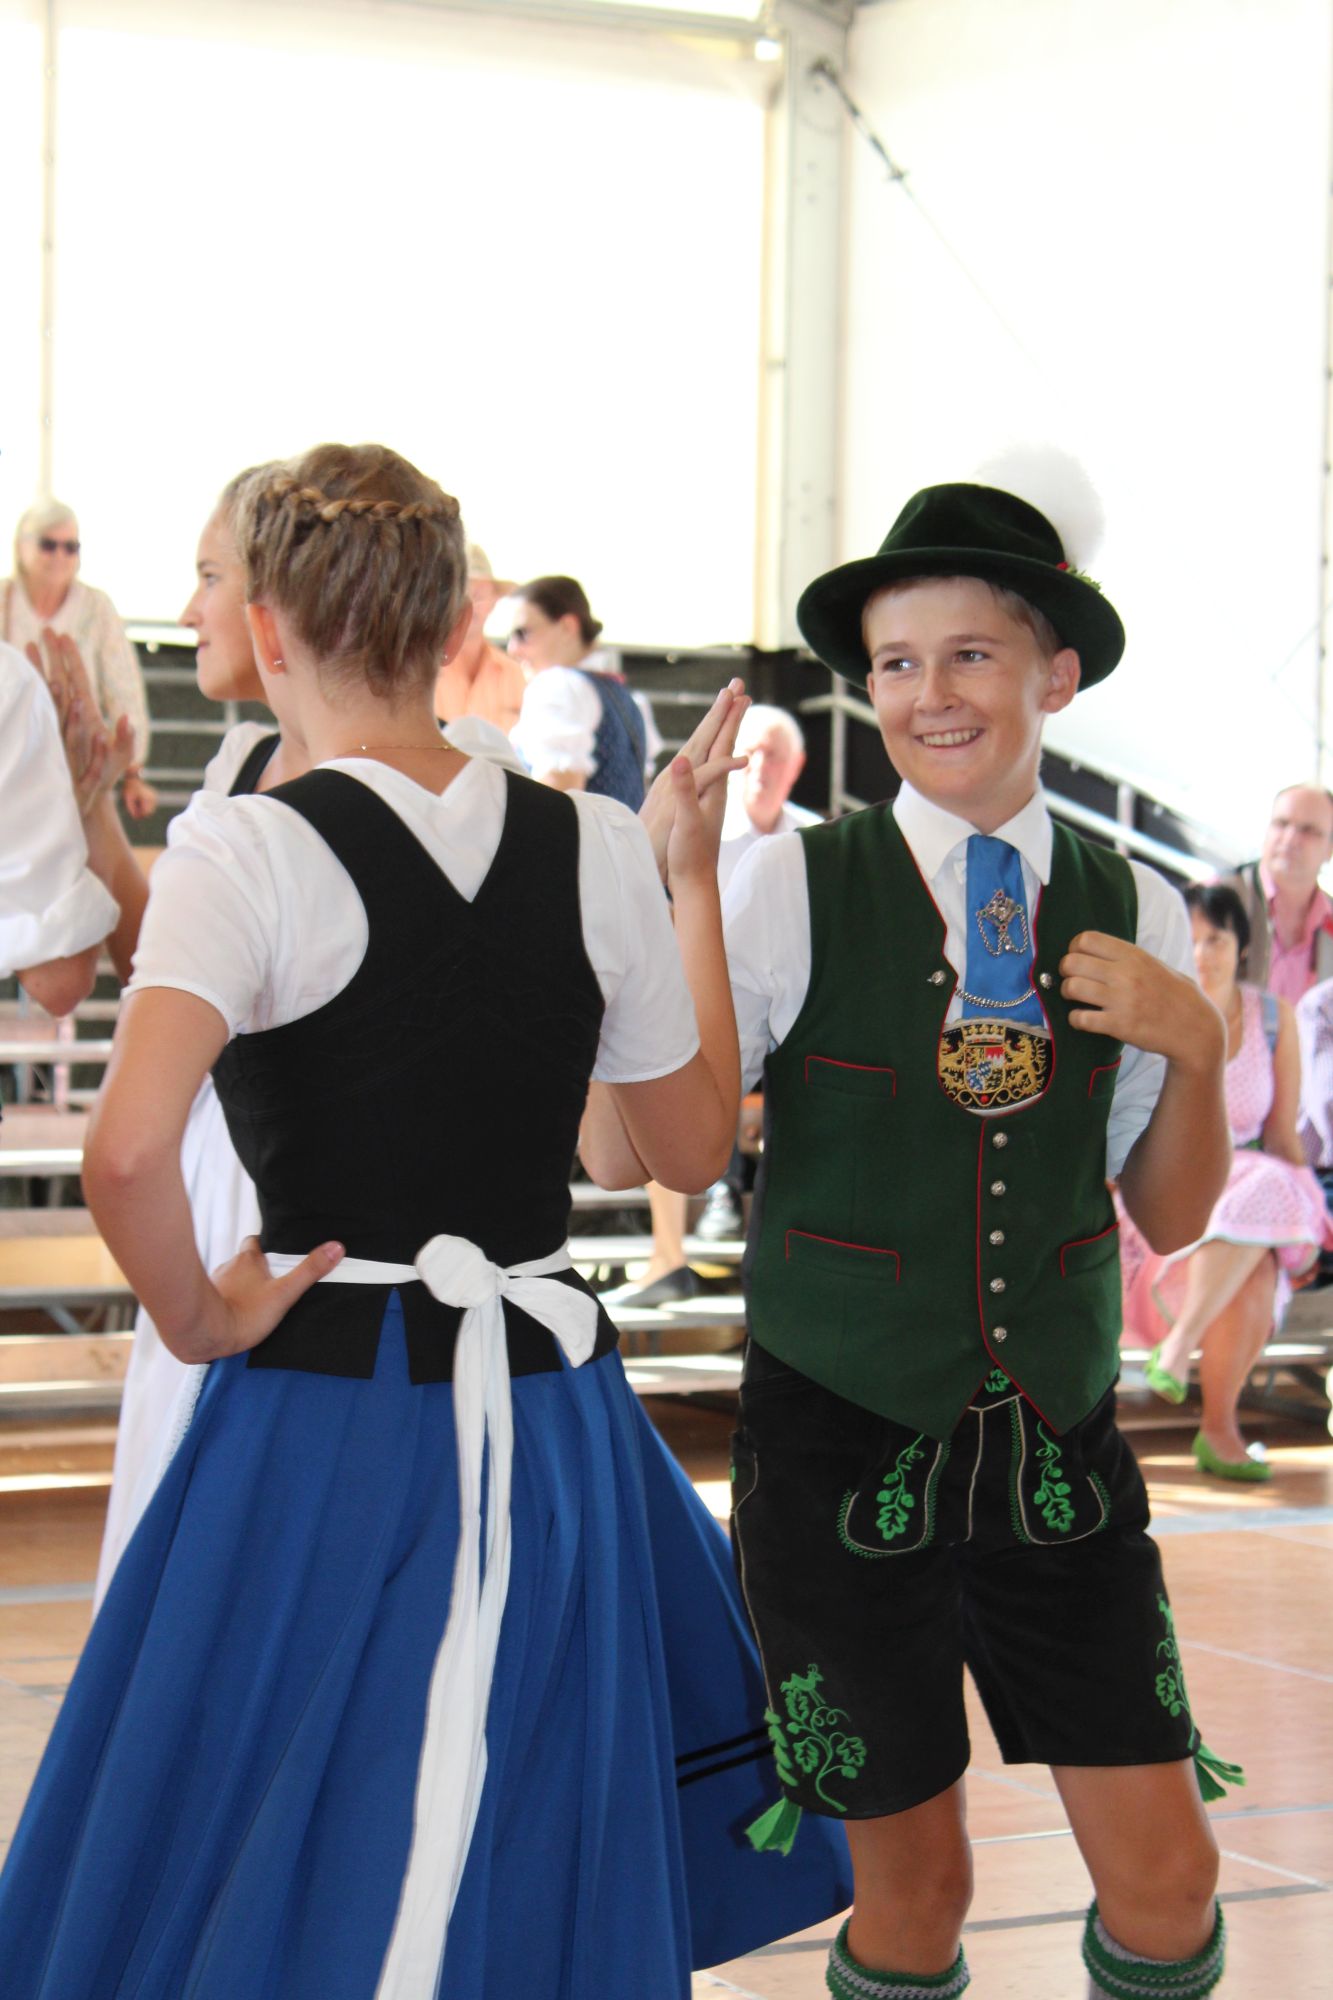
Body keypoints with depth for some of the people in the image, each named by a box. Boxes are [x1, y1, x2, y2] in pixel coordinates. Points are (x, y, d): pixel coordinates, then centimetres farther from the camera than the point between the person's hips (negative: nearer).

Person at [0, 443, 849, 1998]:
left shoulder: (247, 851, -13)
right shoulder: (598, 849, 1)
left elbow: (125, 1153, -28)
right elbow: (690, 1145, 13)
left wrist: (198, 1318, -9)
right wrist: (691, 879, 21)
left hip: (326, 1408, -4)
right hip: (555, 1399, 5)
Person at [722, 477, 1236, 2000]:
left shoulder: (1130, 914, 2)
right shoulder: (794, 887, -8)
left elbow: (1168, 1217, 9)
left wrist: (1194, 1045, -9)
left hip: (1055, 1445, 3)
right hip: (843, 1446, -3)